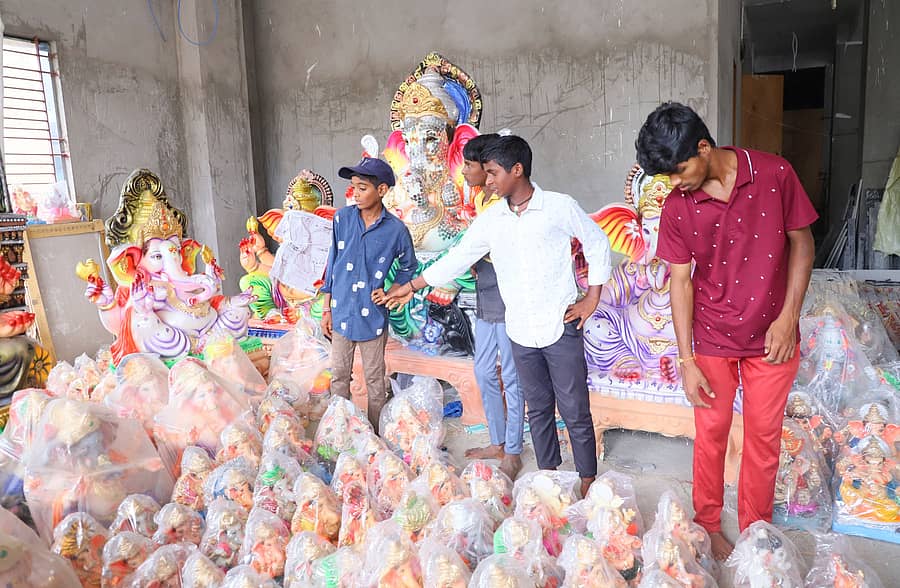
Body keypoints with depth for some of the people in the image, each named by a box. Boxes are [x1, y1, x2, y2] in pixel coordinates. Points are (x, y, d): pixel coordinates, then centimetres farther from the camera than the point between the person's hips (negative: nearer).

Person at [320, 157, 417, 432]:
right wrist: (327, 309, 4)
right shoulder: (342, 218, -4)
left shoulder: (396, 229, -10)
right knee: (339, 375, 14)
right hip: (341, 312, 2)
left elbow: (408, 266, 8)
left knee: (375, 379, 12)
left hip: (372, 315, -2)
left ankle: (376, 433, 28)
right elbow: (333, 263, 4)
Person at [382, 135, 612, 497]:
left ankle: (588, 481, 19)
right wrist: (411, 287, 9)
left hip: (561, 327, -4)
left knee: (575, 411, 3)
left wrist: (592, 298, 0)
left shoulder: (560, 207, -7)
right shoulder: (489, 220, 4)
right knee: (538, 409, 15)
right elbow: (456, 259, 9)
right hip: (520, 331, 4)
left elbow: (597, 243, 4)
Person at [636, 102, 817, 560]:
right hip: (712, 339, 0)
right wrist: (686, 360, -8)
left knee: (764, 437, 11)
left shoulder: (774, 174, -12)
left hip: (771, 337, 0)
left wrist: (788, 318, -10)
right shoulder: (676, 208, -10)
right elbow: (681, 281, -7)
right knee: (710, 435, 11)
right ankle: (708, 527, 32)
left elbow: (801, 243, -2)